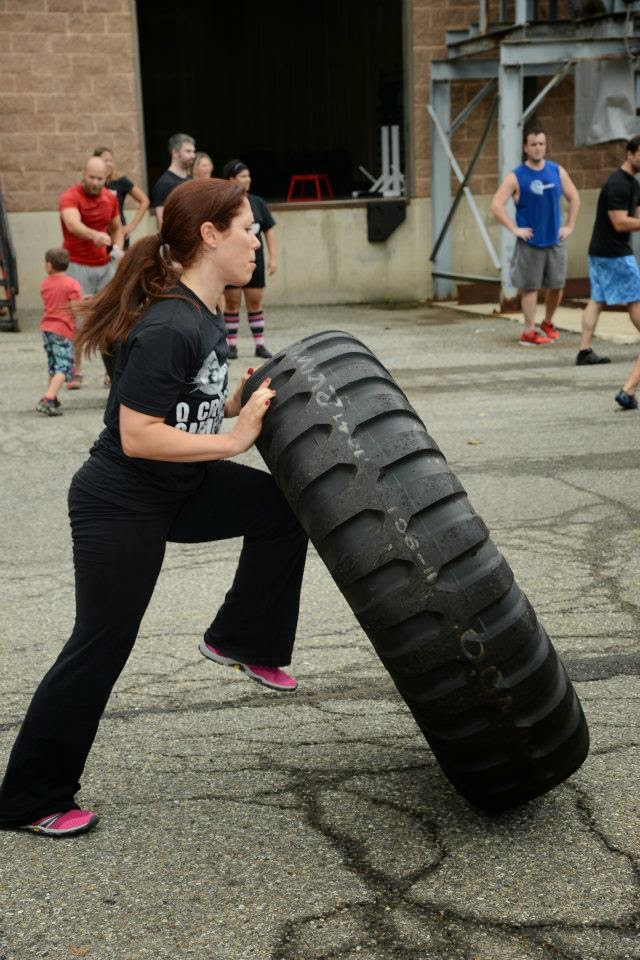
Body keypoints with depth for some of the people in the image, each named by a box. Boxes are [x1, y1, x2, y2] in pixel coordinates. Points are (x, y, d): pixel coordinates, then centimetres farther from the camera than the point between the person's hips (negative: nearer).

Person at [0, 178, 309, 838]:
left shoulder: (202, 316, 3)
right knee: (100, 648, 1)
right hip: (119, 508, -9)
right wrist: (235, 439, -25)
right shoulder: (169, 327, -26)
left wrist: (240, 401, 1)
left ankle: (240, 639, 22)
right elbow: (137, 435, -29)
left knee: (283, 507, 8)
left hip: (177, 490, 9)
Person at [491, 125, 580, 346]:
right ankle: (529, 332, 2)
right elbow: (496, 205, -10)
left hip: (555, 240, 4)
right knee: (530, 286, -3)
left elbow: (574, 198, 15)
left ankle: (548, 323, 28)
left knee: (557, 285, 8)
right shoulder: (516, 177, -6)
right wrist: (515, 229, -13)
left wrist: (570, 226, 6)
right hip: (530, 242, -4)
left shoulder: (557, 171, 5)